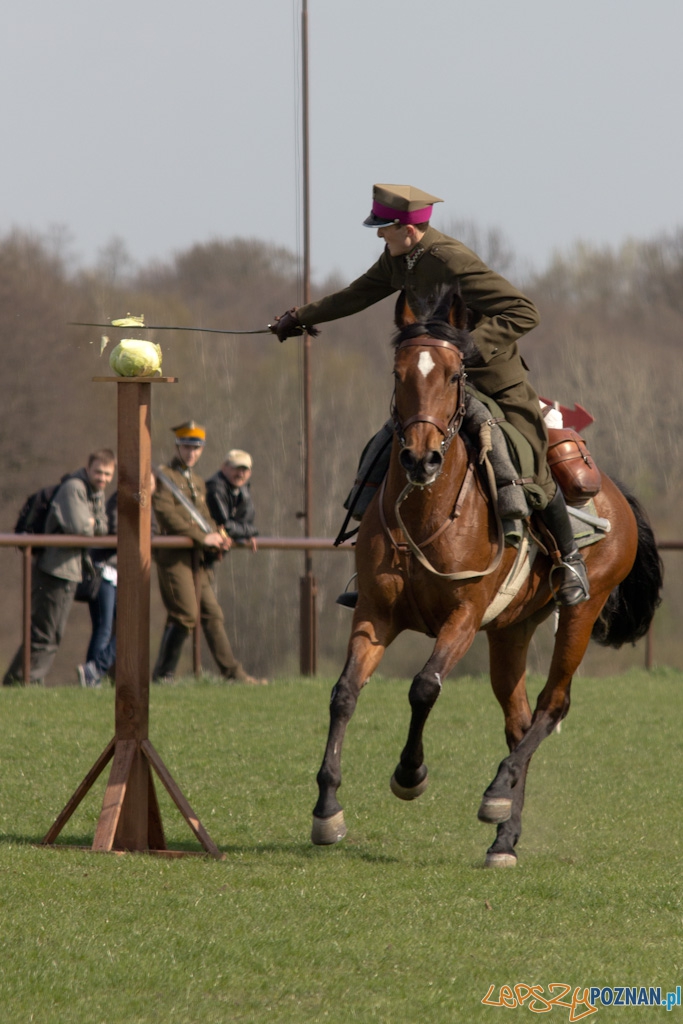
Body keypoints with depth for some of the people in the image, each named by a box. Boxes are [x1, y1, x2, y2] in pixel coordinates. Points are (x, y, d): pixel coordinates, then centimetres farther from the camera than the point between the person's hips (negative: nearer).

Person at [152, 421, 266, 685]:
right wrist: (203, 537, -18)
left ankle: (232, 672, 9)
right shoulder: (164, 476, -3)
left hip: (198, 557, 8)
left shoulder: (198, 483, 23)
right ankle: (163, 673, -6)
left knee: (212, 613, 7)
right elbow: (167, 514, -15)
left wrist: (216, 536, -3)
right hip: (174, 555, -8)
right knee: (185, 614, -13)